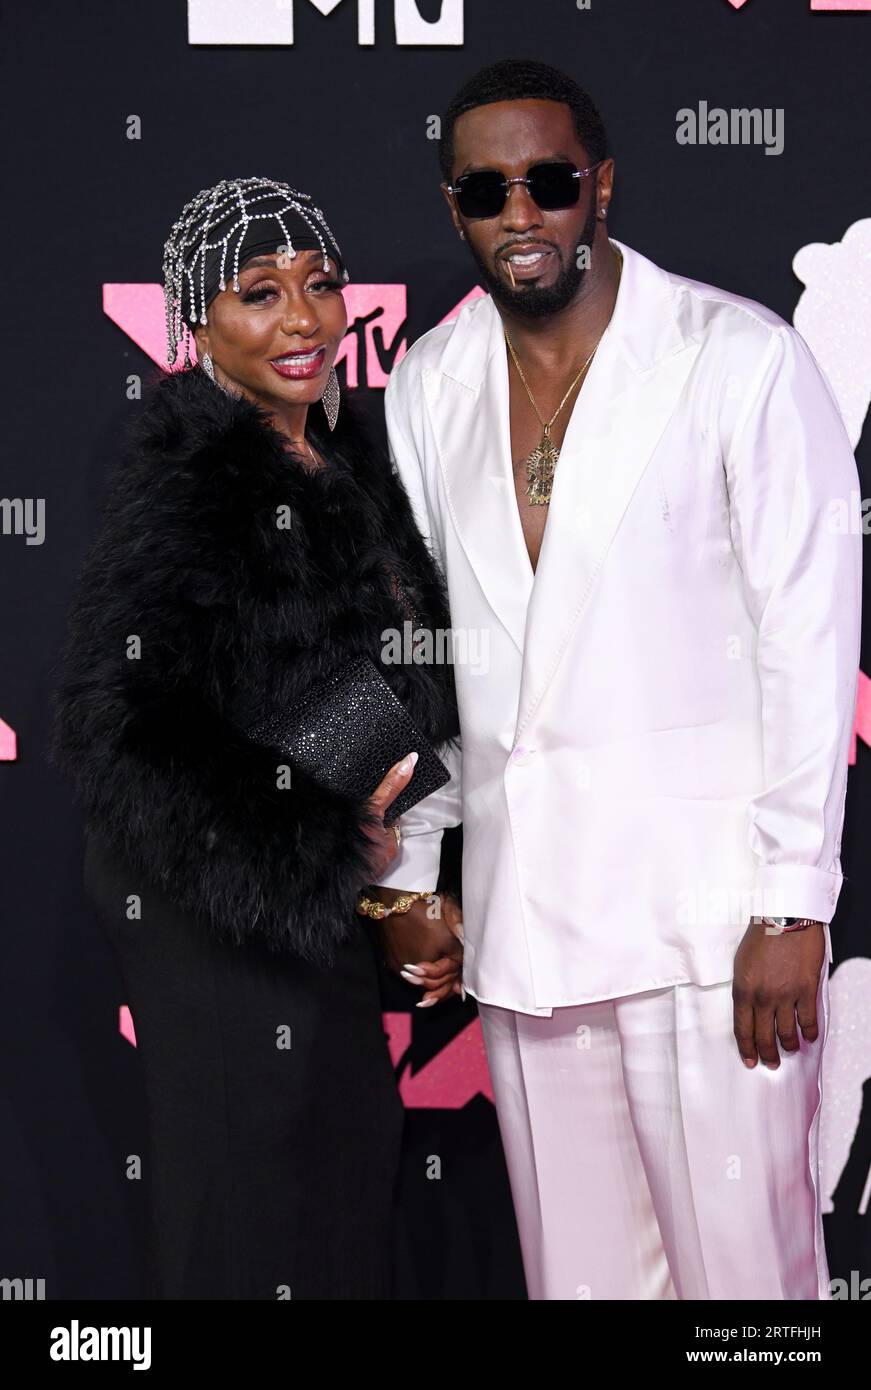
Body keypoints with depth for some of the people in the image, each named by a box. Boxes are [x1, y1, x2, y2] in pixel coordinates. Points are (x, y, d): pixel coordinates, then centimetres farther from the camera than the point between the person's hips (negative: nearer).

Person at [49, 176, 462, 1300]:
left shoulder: (335, 460, 8)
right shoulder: (185, 482, -19)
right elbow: (115, 729, -25)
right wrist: (325, 852, -19)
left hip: (324, 910, 8)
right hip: (227, 922, -8)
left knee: (347, 1168, 19)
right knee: (253, 1217, 4)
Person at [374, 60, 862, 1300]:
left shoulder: (742, 361, -6)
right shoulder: (426, 386, 9)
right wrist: (406, 877, 13)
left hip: (707, 903, -4)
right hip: (522, 905, 5)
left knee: (740, 1259, -1)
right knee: (576, 1262, 12)